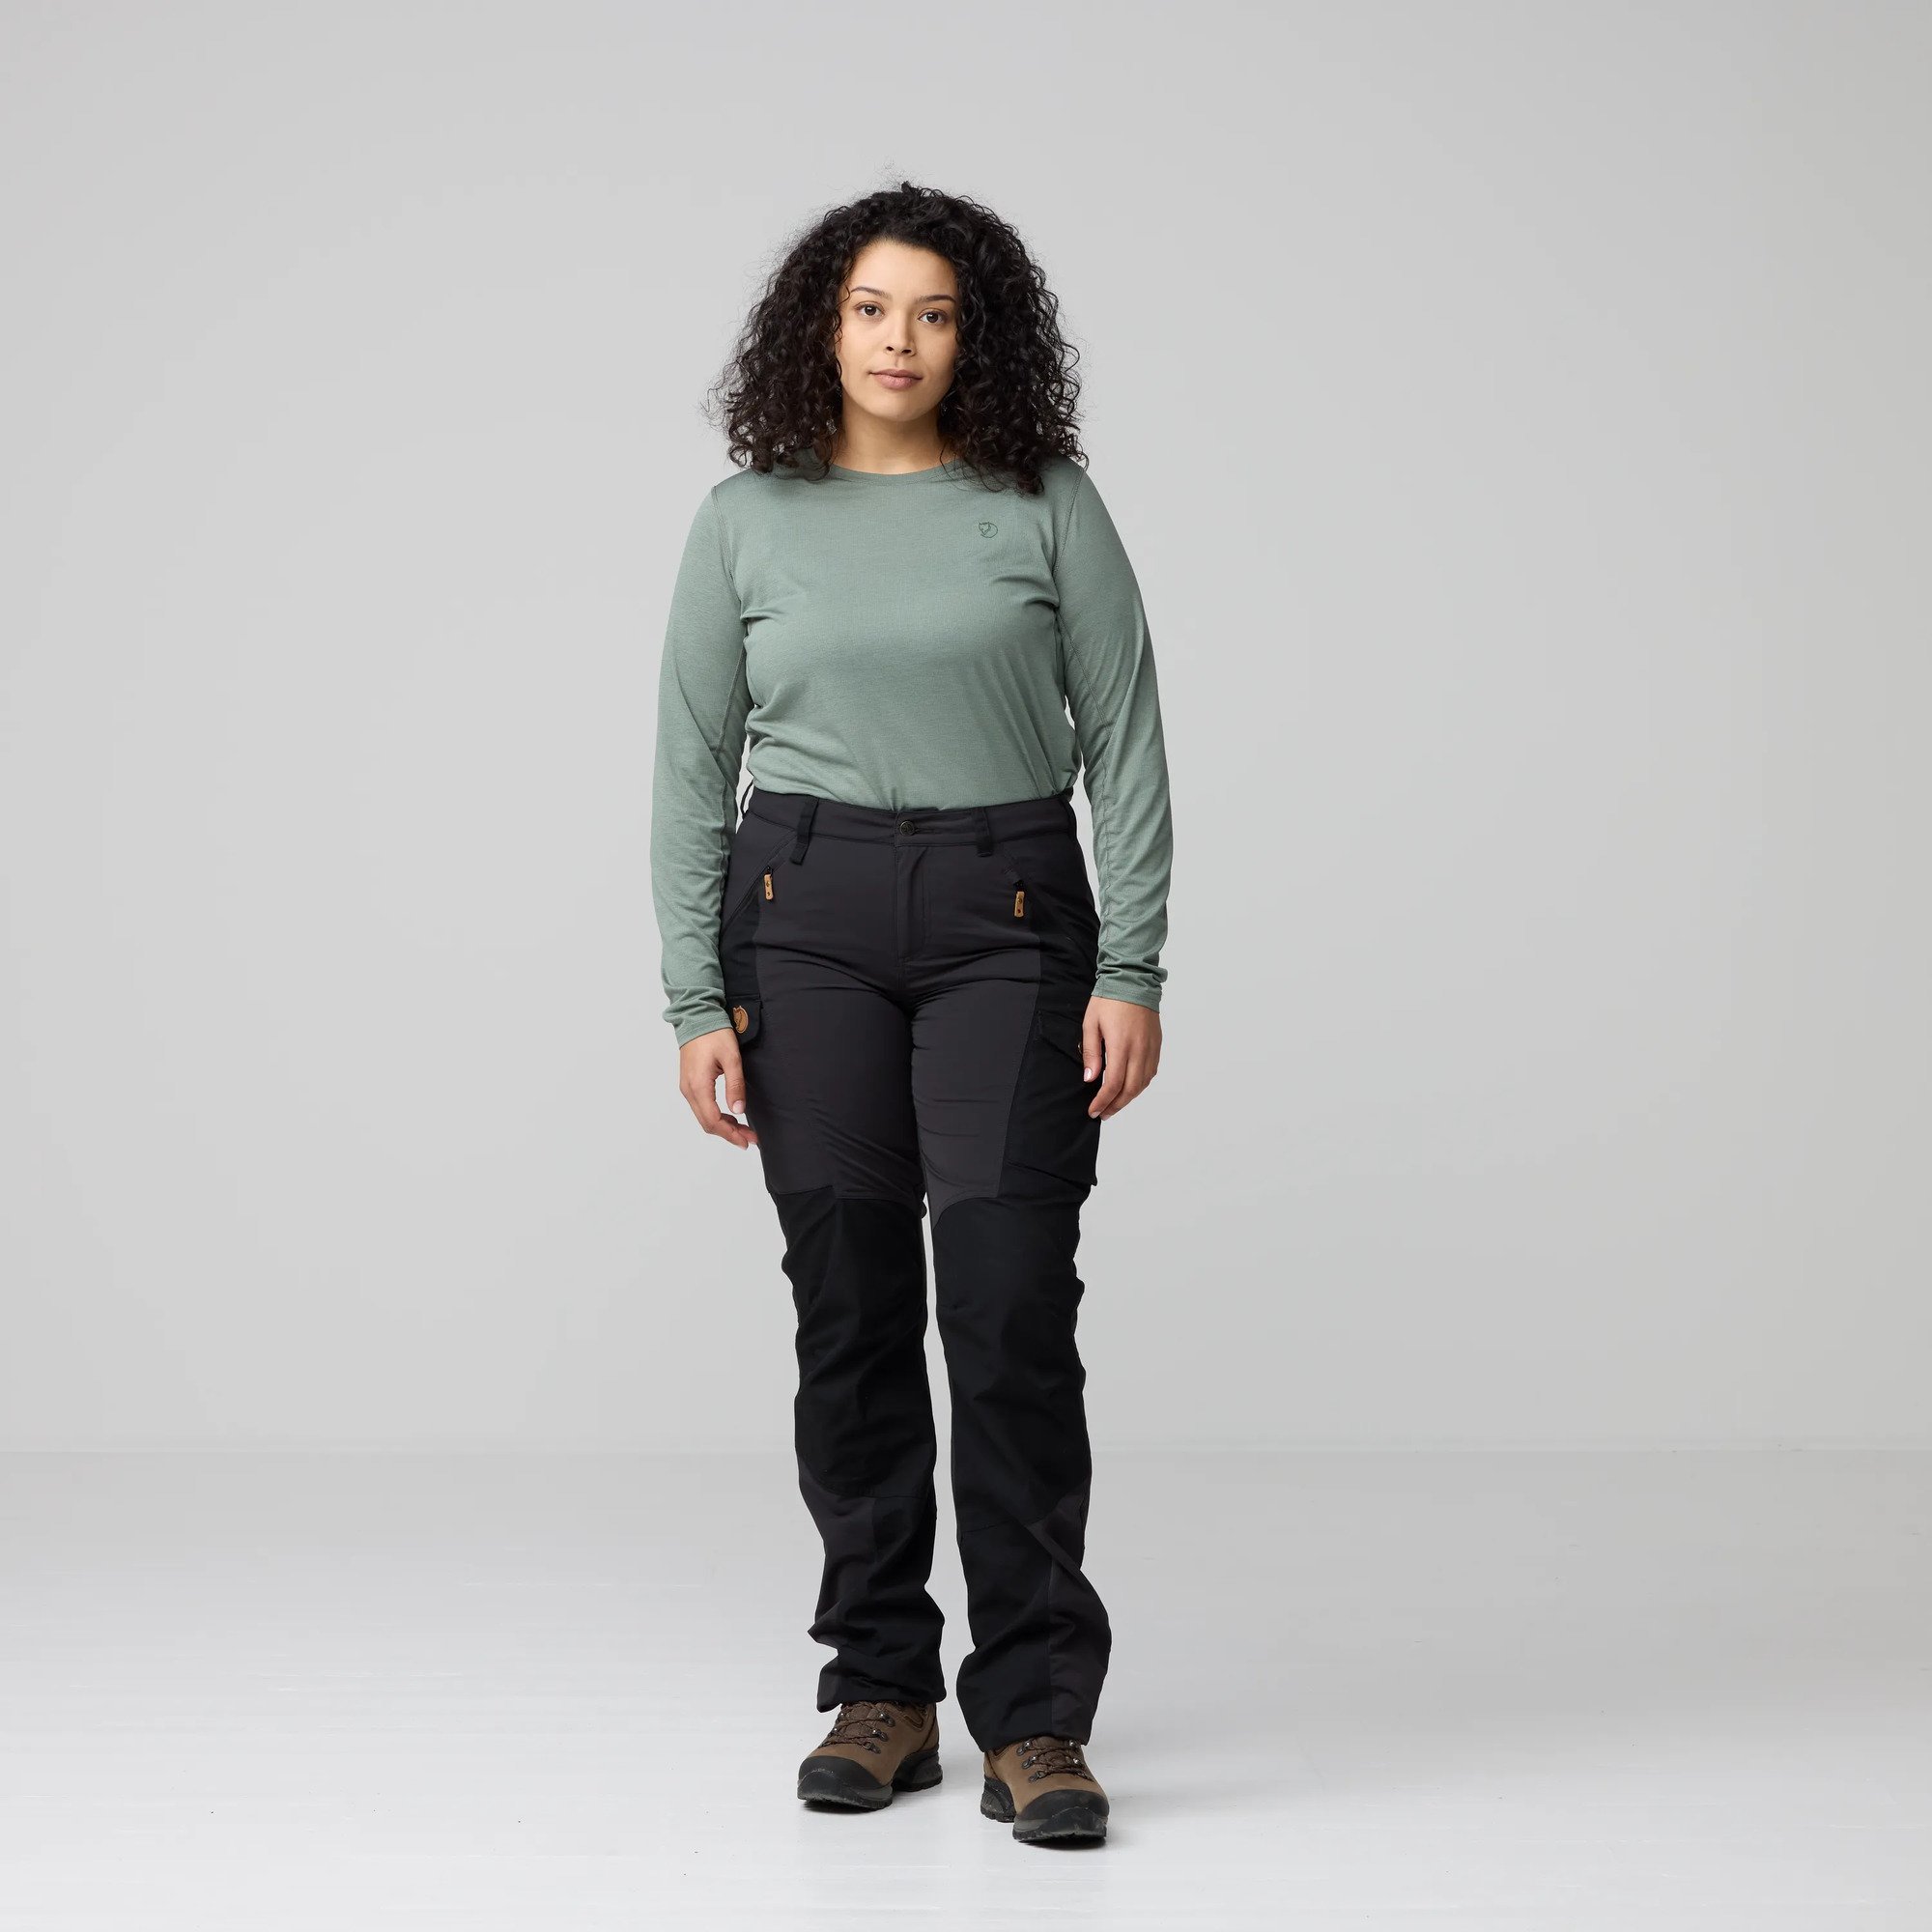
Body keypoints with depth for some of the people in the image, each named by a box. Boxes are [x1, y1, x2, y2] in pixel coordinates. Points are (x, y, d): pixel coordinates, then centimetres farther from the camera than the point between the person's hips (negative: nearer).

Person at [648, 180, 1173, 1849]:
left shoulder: (1048, 506, 2)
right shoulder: (747, 521, 5)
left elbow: (1123, 747, 1)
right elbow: (692, 768, 7)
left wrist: (1133, 971, -6)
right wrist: (695, 999, 0)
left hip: (1009, 916, -1)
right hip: (806, 915, 1)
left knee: (1011, 1306, -8)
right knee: (850, 1305, 3)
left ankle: (1035, 1714, -1)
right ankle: (882, 1693, 14)